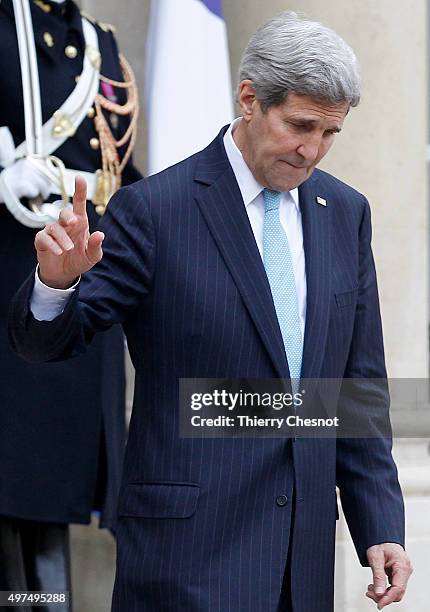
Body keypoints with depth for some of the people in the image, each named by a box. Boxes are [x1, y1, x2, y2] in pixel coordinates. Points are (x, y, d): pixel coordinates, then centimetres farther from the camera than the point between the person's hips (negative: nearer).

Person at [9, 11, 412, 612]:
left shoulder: (345, 213, 9)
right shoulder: (152, 209, -7)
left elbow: (360, 382, 13)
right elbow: (44, 341, -4)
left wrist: (381, 526, 8)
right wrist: (57, 283, -27)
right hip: (192, 539, -5)